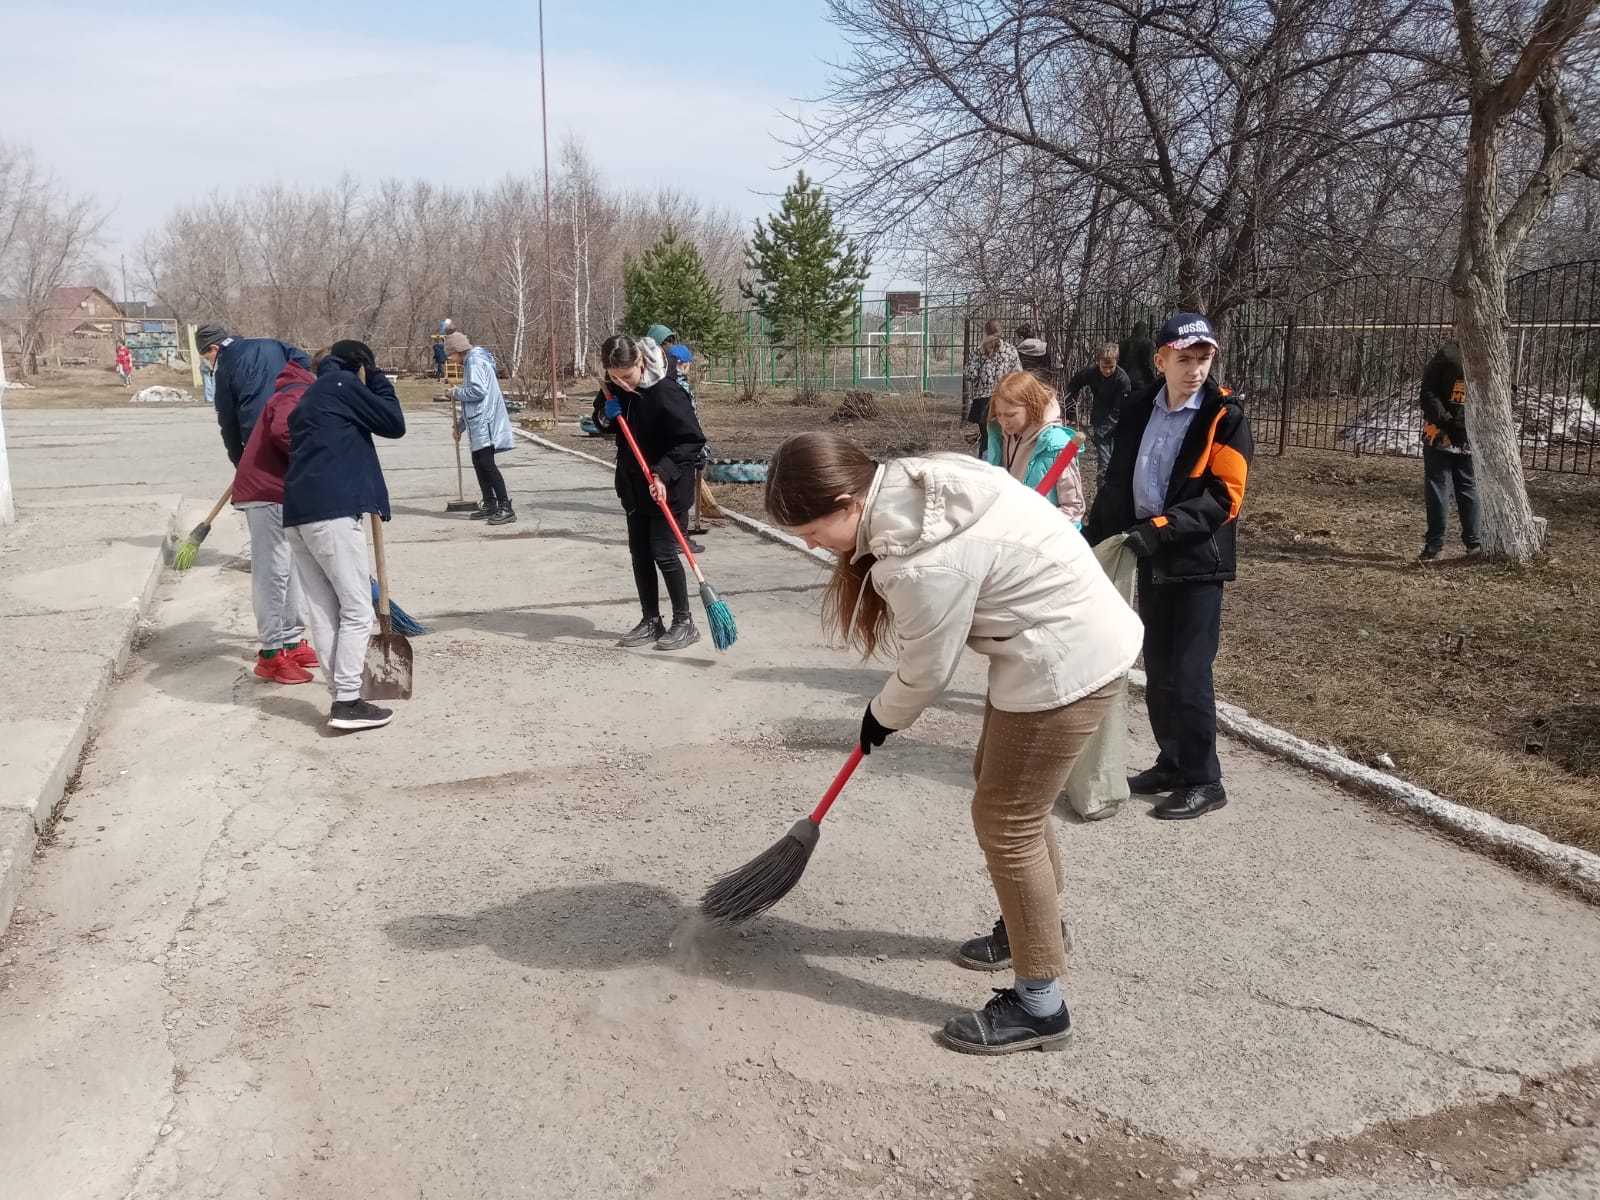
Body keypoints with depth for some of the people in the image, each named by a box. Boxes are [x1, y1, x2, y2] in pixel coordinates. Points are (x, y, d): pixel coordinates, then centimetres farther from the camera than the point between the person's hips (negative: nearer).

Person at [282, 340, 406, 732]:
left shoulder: (310, 398, 28)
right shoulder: (342, 384, 3)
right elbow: (395, 424, 4)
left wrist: (368, 497, 23)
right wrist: (376, 378, 14)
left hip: (299, 512, 9)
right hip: (332, 510, -9)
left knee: (324, 612, 8)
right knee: (357, 610, -5)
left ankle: (341, 695, 11)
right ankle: (348, 702, -7)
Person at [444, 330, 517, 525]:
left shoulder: (475, 361, -10)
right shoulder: (471, 362, 22)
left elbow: (478, 391, -23)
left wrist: (456, 393, -6)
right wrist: (460, 425, 29)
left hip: (485, 423, -11)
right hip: (479, 423, 11)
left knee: (487, 464, -16)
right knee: (479, 463, 13)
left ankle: (506, 507, -19)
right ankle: (489, 505, 19)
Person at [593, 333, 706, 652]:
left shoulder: (666, 392, -22)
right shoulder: (615, 390, 0)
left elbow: (692, 440, -22)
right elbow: (601, 422, 17)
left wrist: (664, 472, -32)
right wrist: (605, 415, -6)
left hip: (666, 489, -8)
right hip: (633, 488, 8)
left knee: (663, 552, -6)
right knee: (639, 553, 10)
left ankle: (684, 623, 6)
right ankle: (651, 620, 20)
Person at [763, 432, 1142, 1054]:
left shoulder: (923, 562, -30)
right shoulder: (909, 483, -3)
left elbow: (927, 671, -15)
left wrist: (881, 719, 4)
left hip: (1068, 660, -10)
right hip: (1073, 633, 10)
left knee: (1005, 821, -2)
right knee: (1006, 789, 23)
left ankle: (1039, 1004, 11)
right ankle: (1036, 923, 43)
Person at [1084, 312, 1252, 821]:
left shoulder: (1224, 417, -9)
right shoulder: (1138, 411, 7)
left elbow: (1222, 497, -16)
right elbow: (1117, 484, 14)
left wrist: (1158, 528, -26)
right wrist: (1094, 536, 9)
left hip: (1197, 563, -6)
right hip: (1150, 560, 6)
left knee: (1188, 673, -5)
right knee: (1157, 671, 13)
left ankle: (1204, 780, 7)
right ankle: (1172, 763, 27)